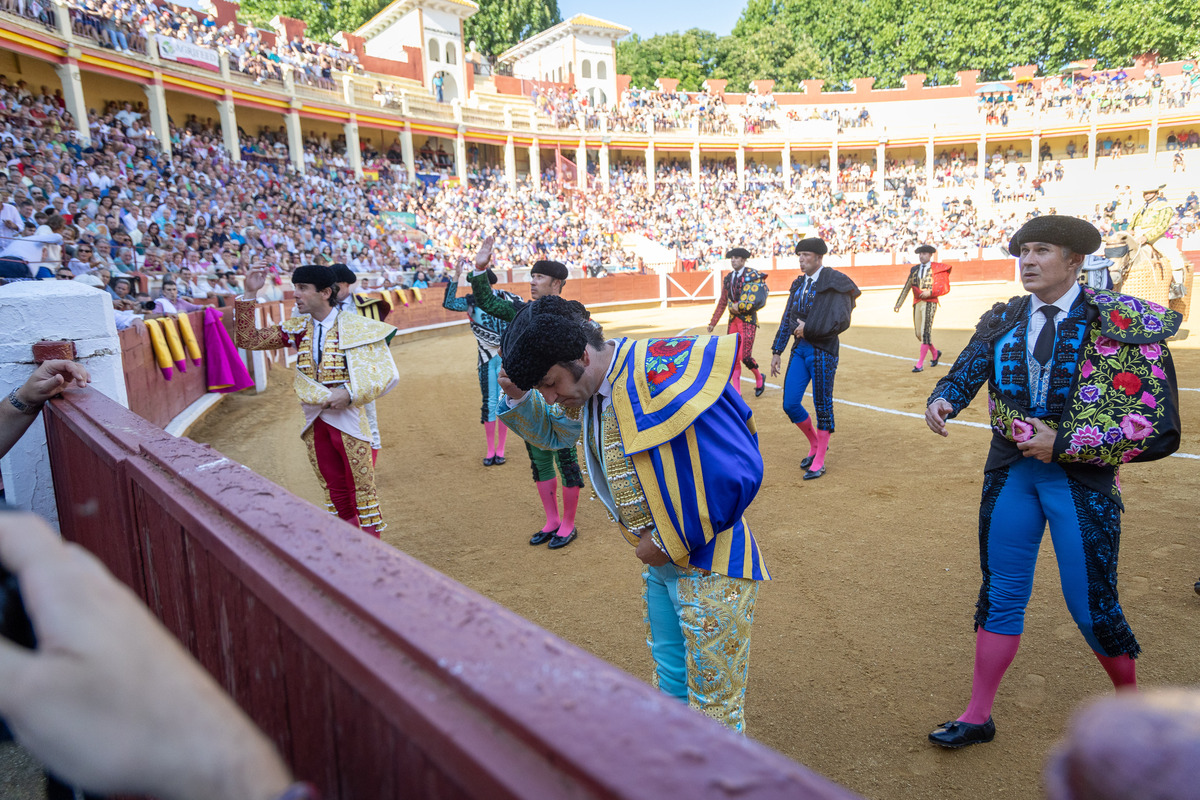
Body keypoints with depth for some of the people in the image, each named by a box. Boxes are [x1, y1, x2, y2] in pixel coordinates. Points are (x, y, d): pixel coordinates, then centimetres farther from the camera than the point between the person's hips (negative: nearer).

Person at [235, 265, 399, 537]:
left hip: (348, 420, -5)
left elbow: (385, 373, -11)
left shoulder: (355, 327, -9)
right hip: (315, 422, 5)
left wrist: (350, 394, -22)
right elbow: (248, 339, 4)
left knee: (361, 489, 2)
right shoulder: (298, 328, 5)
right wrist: (249, 295, -5)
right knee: (334, 490, 15)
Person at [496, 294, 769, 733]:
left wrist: (670, 543, -21)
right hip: (661, 561, 9)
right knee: (670, 671, 27)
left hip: (709, 566, -8)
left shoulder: (664, 378, -30)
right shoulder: (587, 385, -3)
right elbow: (553, 431, 18)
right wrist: (518, 397, -5)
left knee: (713, 698, 8)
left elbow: (740, 474, -30)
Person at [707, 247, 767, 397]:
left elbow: (758, 300, -15)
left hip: (748, 320, -6)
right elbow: (722, 303, 18)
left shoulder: (753, 275, -6)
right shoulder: (728, 279, 13)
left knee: (745, 356, -12)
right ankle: (736, 391, 12)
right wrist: (713, 322, 17)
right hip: (733, 320, 6)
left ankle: (759, 379, 17)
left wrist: (739, 306, -14)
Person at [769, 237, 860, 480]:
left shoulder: (834, 283, -9)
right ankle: (815, 444, 30)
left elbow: (841, 321, -18)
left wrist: (808, 329, -16)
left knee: (822, 406, 2)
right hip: (799, 349, 7)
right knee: (790, 404, 5)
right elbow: (787, 320, 15)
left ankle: (819, 461, 16)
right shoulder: (798, 284, 13)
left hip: (823, 351, -7)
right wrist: (777, 351, 13)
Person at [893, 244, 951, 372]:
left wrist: (930, 292, -17)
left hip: (930, 303, -6)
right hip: (917, 303, 6)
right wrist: (898, 304, 13)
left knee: (925, 332, -11)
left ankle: (920, 364, -10)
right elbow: (906, 287, 16)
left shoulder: (937, 268, -1)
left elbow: (945, 287, -4)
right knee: (918, 333, 9)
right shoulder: (914, 269, 14)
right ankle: (935, 353, 34)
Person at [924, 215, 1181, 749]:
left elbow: (1156, 427, -13)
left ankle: (1131, 701, 38)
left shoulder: (1120, 324, -10)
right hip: (1011, 469, 4)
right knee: (1001, 593, 11)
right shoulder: (1003, 319, 4)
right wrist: (942, 400, -33)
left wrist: (1062, 443, -17)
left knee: (1090, 602, 5)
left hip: (1082, 476, -3)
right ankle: (978, 716, 24)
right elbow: (966, 371, -11)